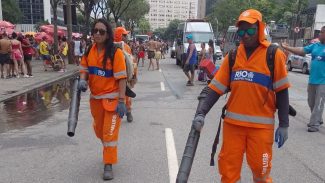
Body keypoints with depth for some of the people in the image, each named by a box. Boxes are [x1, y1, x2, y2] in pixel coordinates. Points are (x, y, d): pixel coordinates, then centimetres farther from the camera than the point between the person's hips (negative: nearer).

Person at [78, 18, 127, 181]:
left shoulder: (115, 52, -17)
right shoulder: (89, 51, -1)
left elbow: (122, 78, -17)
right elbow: (84, 69, 12)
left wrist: (121, 101, -20)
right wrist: (82, 80, -11)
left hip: (112, 98, -6)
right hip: (95, 98, 6)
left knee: (110, 132, -2)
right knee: (99, 130, 22)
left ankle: (108, 165, 13)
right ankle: (109, 149, 50)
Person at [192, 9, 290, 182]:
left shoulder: (274, 55, -5)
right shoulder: (232, 56, 4)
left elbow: (282, 92, -3)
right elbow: (216, 88, 1)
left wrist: (284, 124, -4)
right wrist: (201, 113, -10)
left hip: (261, 125, -3)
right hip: (233, 122, 3)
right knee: (228, 168, 9)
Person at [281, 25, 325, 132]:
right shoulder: (315, 46, 8)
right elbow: (301, 51, 5)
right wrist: (286, 47, 0)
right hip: (312, 79, 6)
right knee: (311, 102, 17)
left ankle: (314, 124, 6)